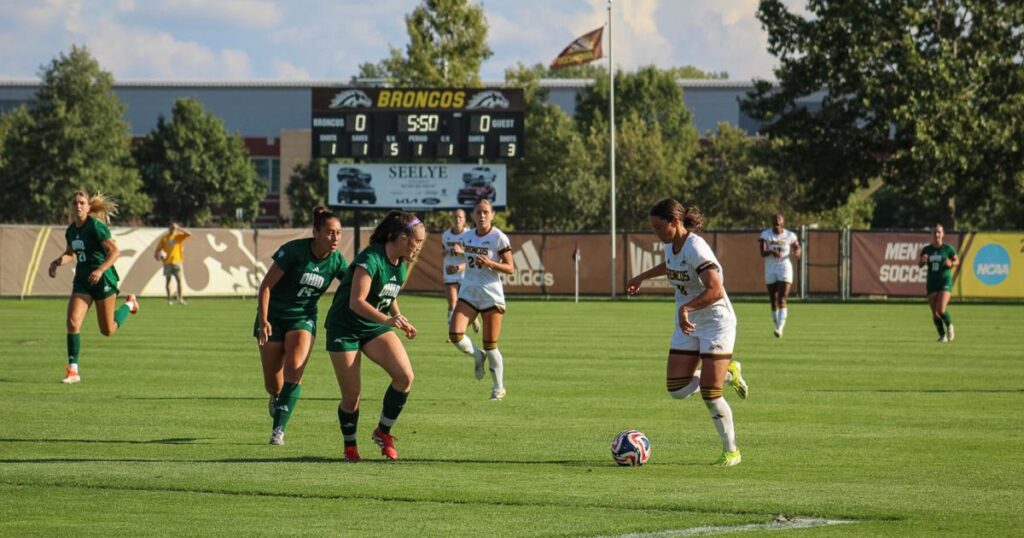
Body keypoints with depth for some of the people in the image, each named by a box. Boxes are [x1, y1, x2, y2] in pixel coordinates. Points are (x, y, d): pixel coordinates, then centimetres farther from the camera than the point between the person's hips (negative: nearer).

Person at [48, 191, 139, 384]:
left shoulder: (96, 226, -15)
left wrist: (100, 270, -31)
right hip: (82, 281, 6)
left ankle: (129, 304, 35)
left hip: (103, 280, -6)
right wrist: (56, 263, 4)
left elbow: (114, 251, -18)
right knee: (73, 322, -13)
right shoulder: (71, 230, 6)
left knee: (108, 330, 6)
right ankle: (73, 370, -9)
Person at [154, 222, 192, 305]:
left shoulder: (178, 236, 7)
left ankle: (180, 299, -9)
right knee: (167, 280, 2)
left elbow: (189, 234, -7)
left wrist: (179, 228, -7)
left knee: (179, 279, -11)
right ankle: (169, 299, 7)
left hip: (177, 261, 0)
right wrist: (157, 255, -12)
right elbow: (158, 248, 8)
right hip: (167, 262, 0)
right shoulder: (164, 238, 7)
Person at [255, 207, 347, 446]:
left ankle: (279, 429, -20)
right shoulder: (294, 251, -20)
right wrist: (263, 320, -21)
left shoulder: (337, 261, -9)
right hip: (274, 317, -2)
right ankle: (276, 399, 40)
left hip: (303, 318, 2)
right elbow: (266, 285, -15)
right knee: (272, 383, 1)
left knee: (294, 368, -22)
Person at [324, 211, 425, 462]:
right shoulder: (371, 259, -23)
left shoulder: (401, 264, 3)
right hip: (344, 328, -7)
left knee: (405, 375, -16)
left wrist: (400, 318, 3)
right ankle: (350, 446, 20)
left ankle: (383, 432, 2)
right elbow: (356, 302, -30)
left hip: (375, 327, 7)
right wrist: (387, 319, -41)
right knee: (352, 396, -5)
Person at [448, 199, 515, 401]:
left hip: (491, 295, -5)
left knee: (490, 346, 1)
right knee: (455, 334, -16)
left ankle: (499, 388, 18)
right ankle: (477, 356, 15)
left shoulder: (499, 238, -8)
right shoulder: (469, 236, 9)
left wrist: (490, 263, -23)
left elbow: (510, 269, -9)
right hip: (468, 293, 5)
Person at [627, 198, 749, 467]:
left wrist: (686, 308, -42)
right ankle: (728, 373, 24)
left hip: (716, 324, -8)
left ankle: (731, 451, 8)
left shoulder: (695, 248, -24)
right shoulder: (671, 245, 2)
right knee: (677, 390, 0)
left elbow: (715, 290, -34)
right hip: (688, 326, 8)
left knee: (709, 393, -10)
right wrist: (642, 277, 31)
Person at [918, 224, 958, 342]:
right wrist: (922, 261, -13)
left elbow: (957, 261, 7)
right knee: (935, 313, 1)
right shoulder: (926, 249, 4)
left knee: (941, 310, -18)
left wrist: (951, 264, -15)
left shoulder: (948, 248, -3)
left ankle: (949, 326, 11)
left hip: (945, 281, -3)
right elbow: (919, 265, 10)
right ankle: (942, 335, 19)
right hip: (932, 282, 3)